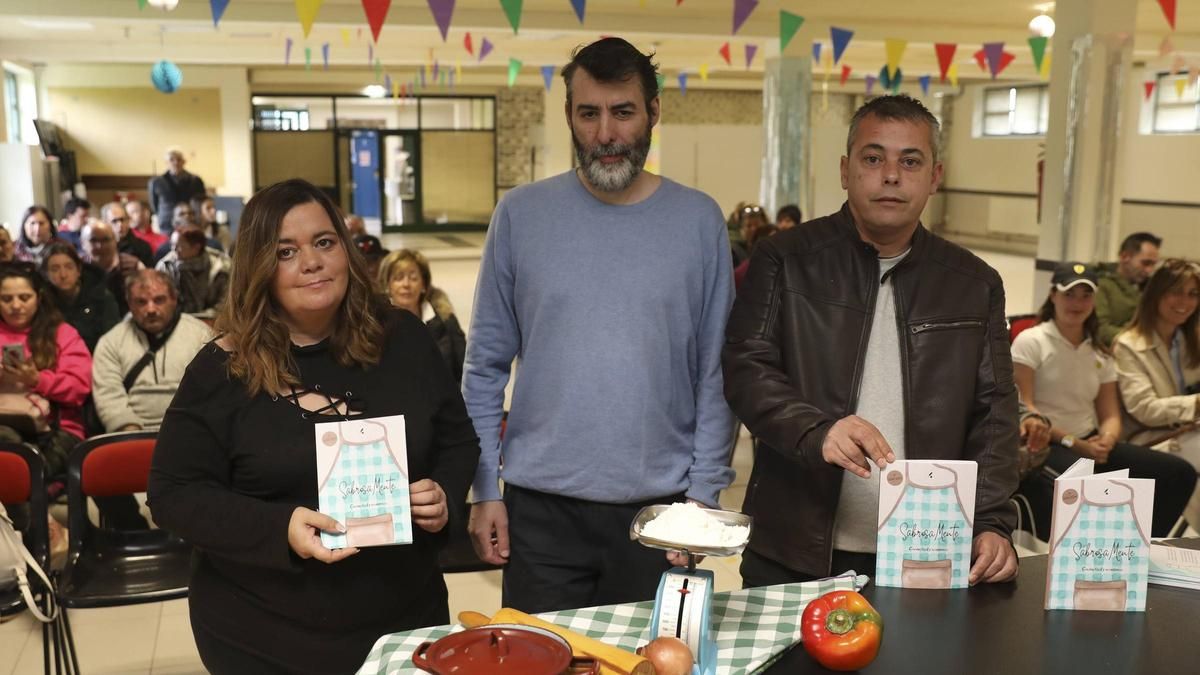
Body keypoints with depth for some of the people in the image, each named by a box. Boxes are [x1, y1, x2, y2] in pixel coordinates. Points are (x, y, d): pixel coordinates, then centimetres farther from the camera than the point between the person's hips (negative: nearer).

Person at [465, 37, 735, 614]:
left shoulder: (698, 220, -1)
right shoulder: (521, 214, -1)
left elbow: (715, 372, 1)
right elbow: (485, 366, 3)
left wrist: (703, 492, -3)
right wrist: (484, 490, 0)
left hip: (660, 505, 0)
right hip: (541, 507, 0)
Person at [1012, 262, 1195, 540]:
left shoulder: (1100, 354, 19)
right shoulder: (1031, 341, -1)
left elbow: (1111, 415, 14)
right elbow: (1023, 408, -10)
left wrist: (1107, 440, -10)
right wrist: (1073, 443, -18)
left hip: (1091, 445, 7)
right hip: (1045, 447, -7)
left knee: (1180, 473, -11)